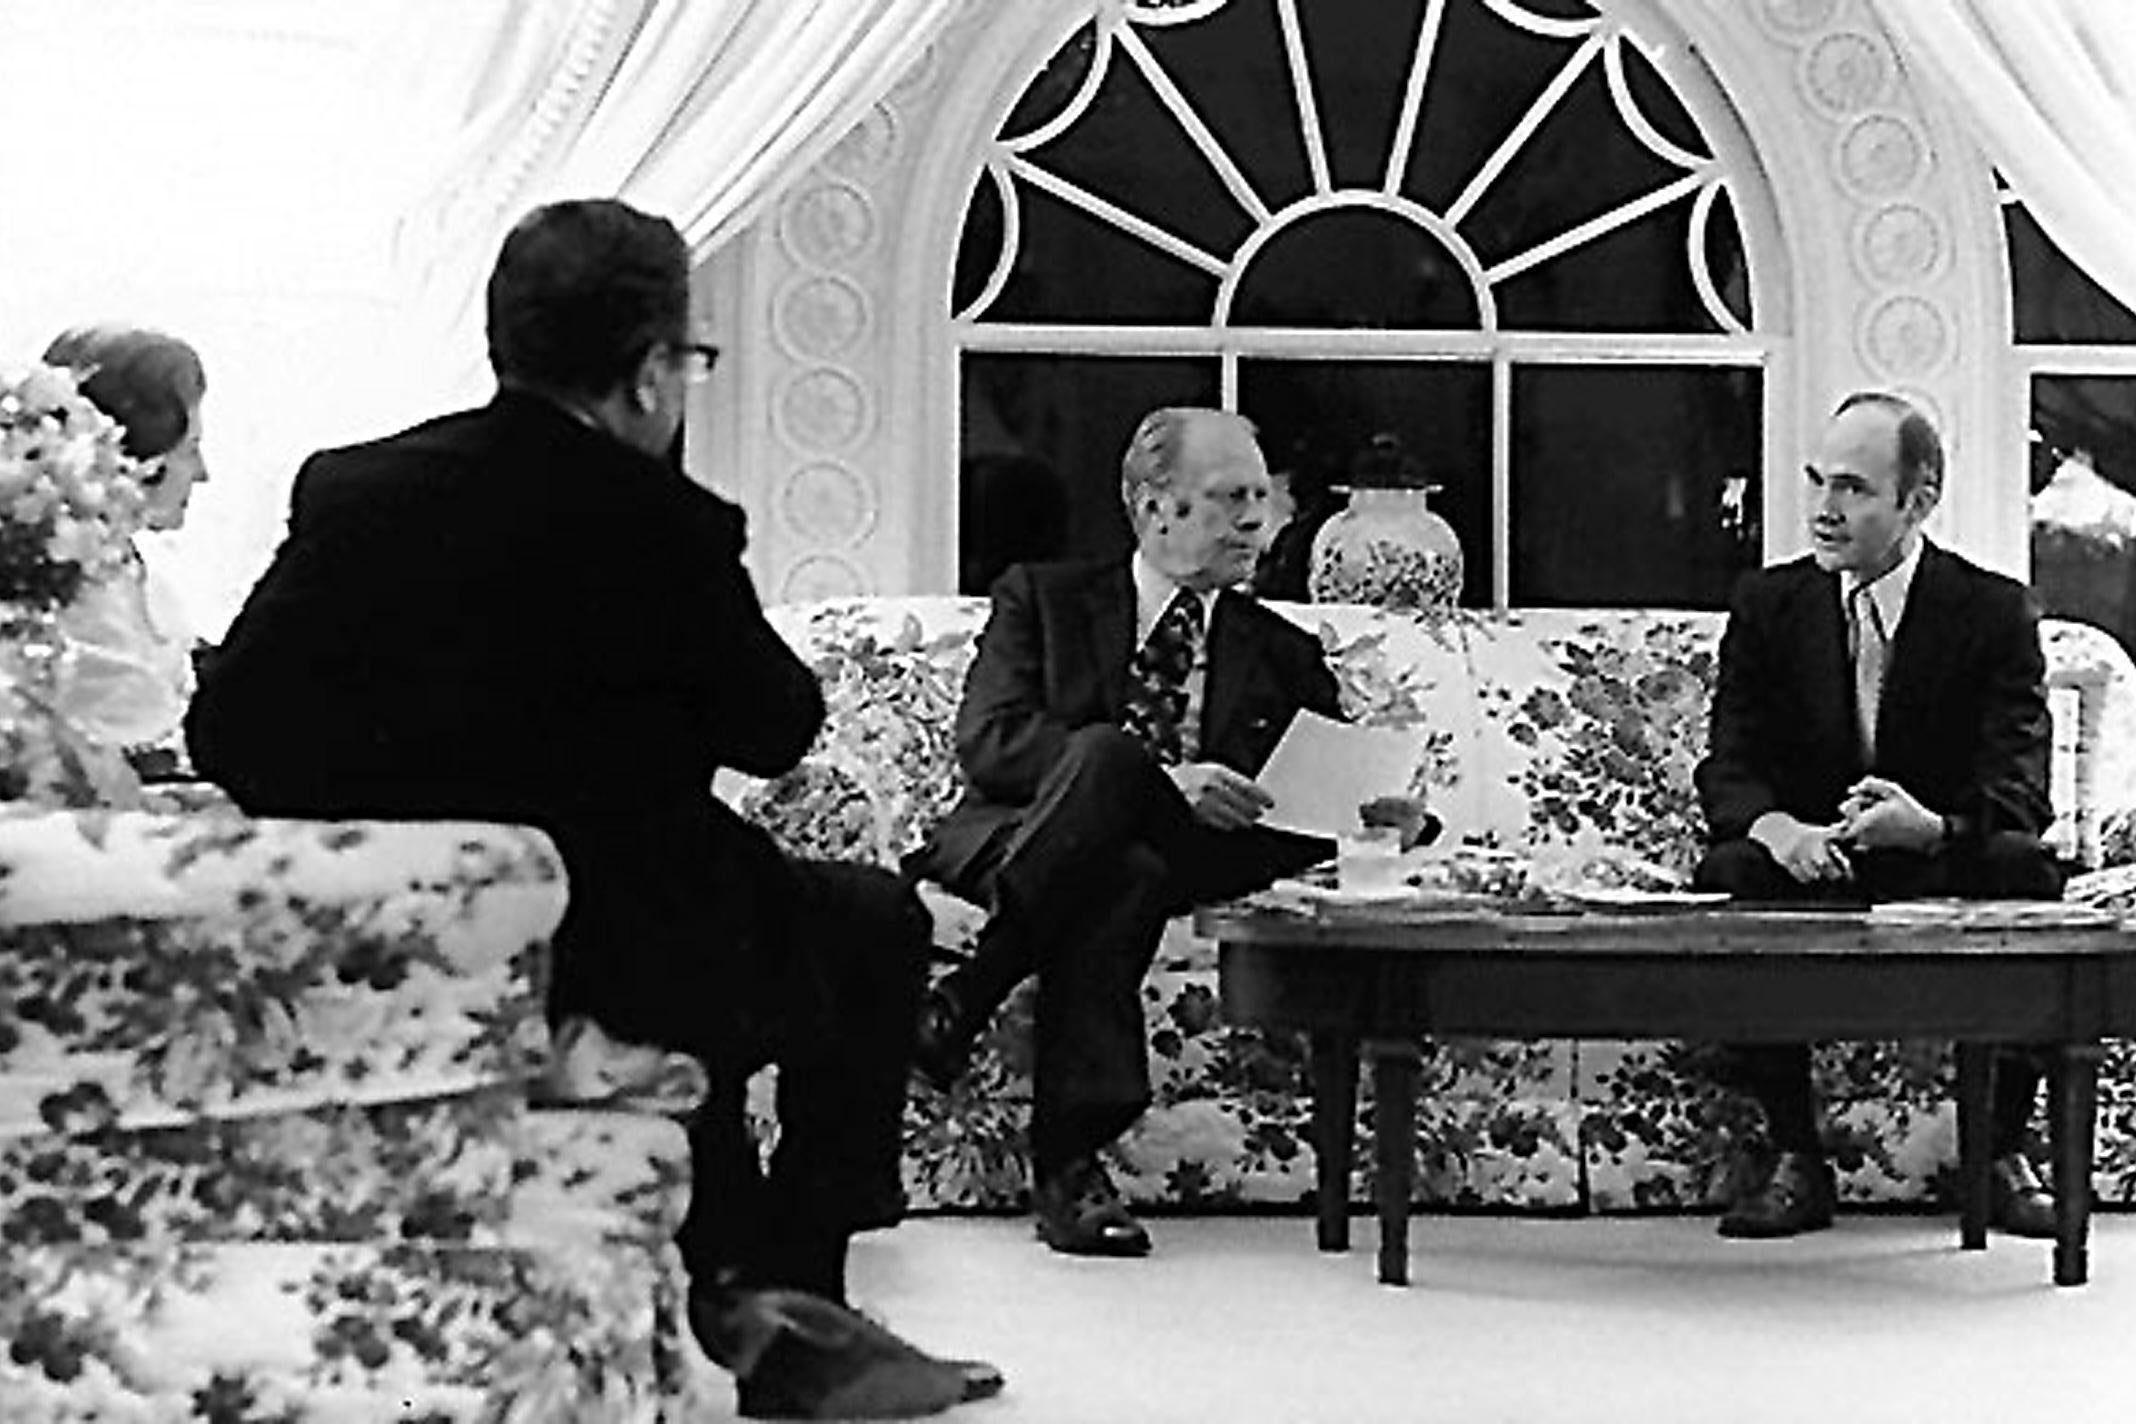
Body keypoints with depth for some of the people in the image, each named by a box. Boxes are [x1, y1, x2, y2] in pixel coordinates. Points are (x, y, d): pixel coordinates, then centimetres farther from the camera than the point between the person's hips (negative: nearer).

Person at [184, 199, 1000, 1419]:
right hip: (605, 969, -6)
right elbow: (778, 730, -2)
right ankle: (793, 1293, 23)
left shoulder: (349, 487, -1)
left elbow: (229, 729, 0)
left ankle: (732, 1298, 35)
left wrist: (384, 819, 12)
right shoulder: (663, 525, -15)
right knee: (876, 926, 21)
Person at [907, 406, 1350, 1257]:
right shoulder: (1044, 598, 14)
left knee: (1127, 881, -35)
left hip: (1178, 860, 2)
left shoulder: (1284, 656, 22)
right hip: (1015, 840, -1)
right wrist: (1161, 777, -14)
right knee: (1103, 752, -34)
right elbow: (988, 739, -3)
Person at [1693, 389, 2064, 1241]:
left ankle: (2003, 1151, -16)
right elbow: (1728, 769, -3)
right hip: (1811, 878, 2)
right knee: (1728, 875, -29)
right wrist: (1774, 827, -29)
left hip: (1948, 881, -1)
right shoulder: (1768, 604, 3)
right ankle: (1793, 1156, -18)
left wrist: (1933, 826, -38)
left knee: (2023, 867, -32)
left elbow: (2020, 793, -14)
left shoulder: (1995, 611, -4)